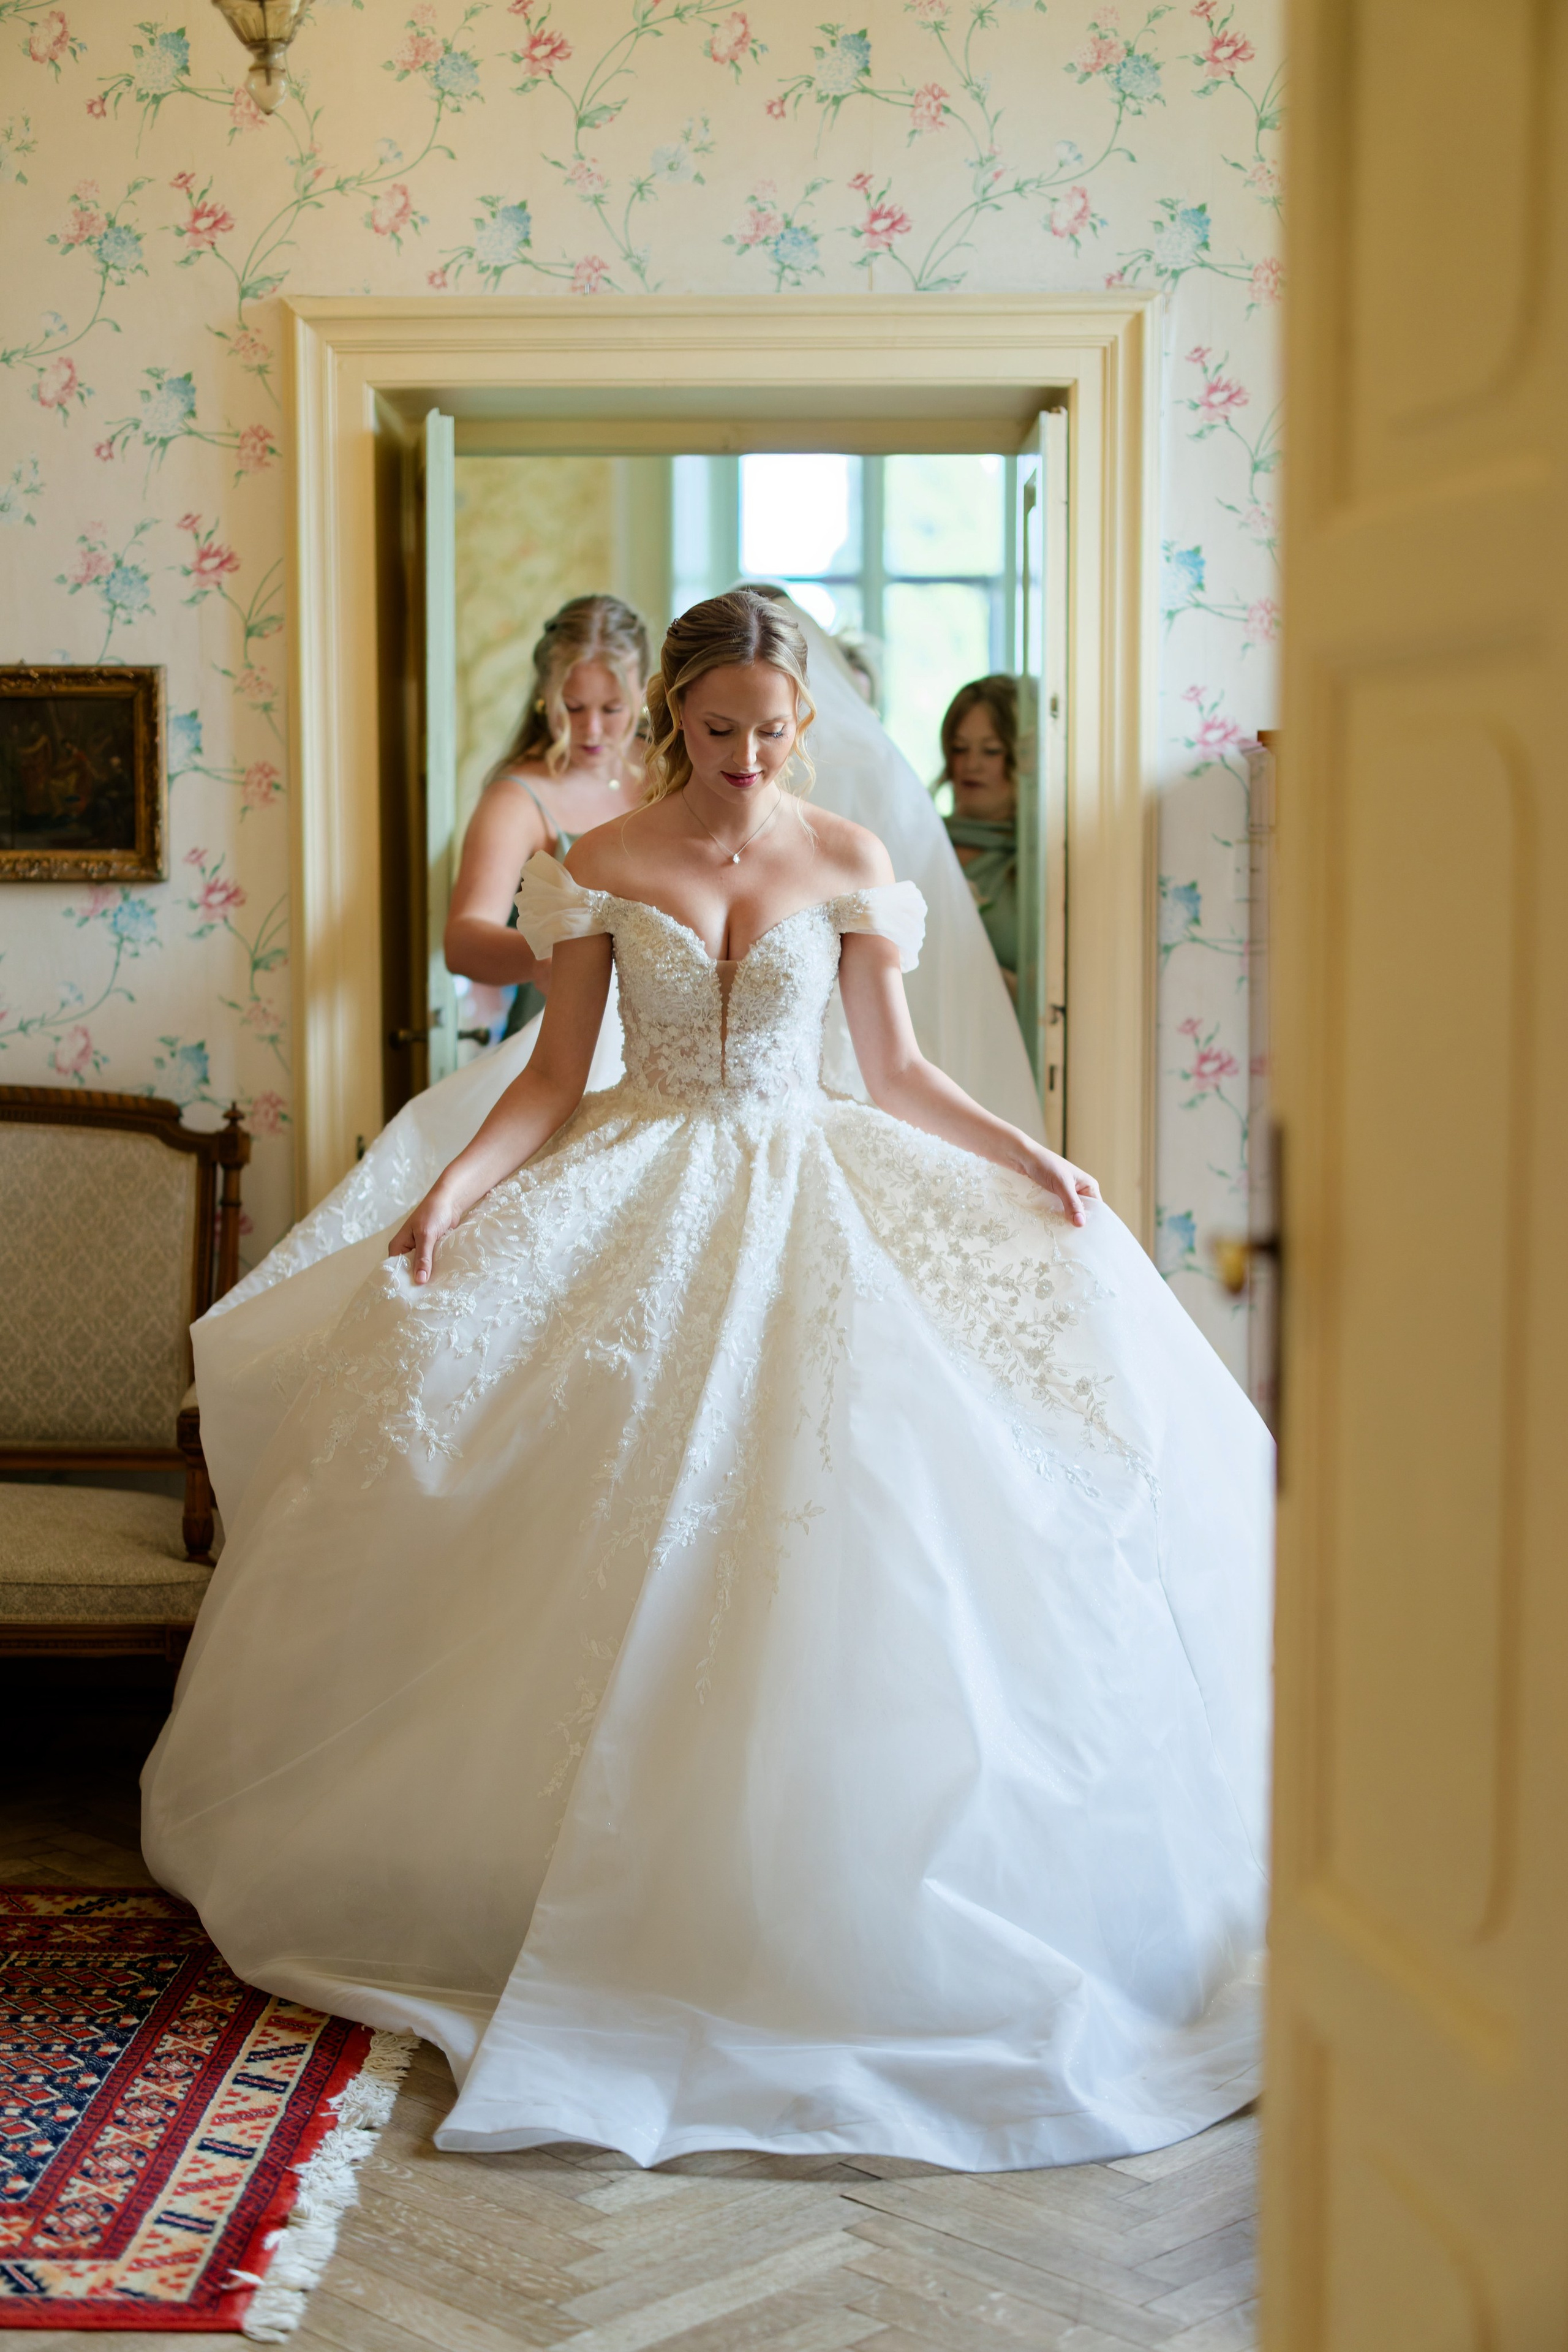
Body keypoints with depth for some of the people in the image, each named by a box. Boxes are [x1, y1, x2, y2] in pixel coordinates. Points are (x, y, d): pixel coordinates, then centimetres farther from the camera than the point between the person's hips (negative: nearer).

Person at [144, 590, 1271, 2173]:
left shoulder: (849, 865, 4)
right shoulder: (599, 868, 2)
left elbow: (896, 1073, 8)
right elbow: (555, 1074, 2)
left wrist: (1030, 1160, -4)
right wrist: (458, 1185, -14)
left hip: (805, 1196, 1)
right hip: (642, 1203, 0)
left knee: (839, 1487, -13)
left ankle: (818, 1898, 0)